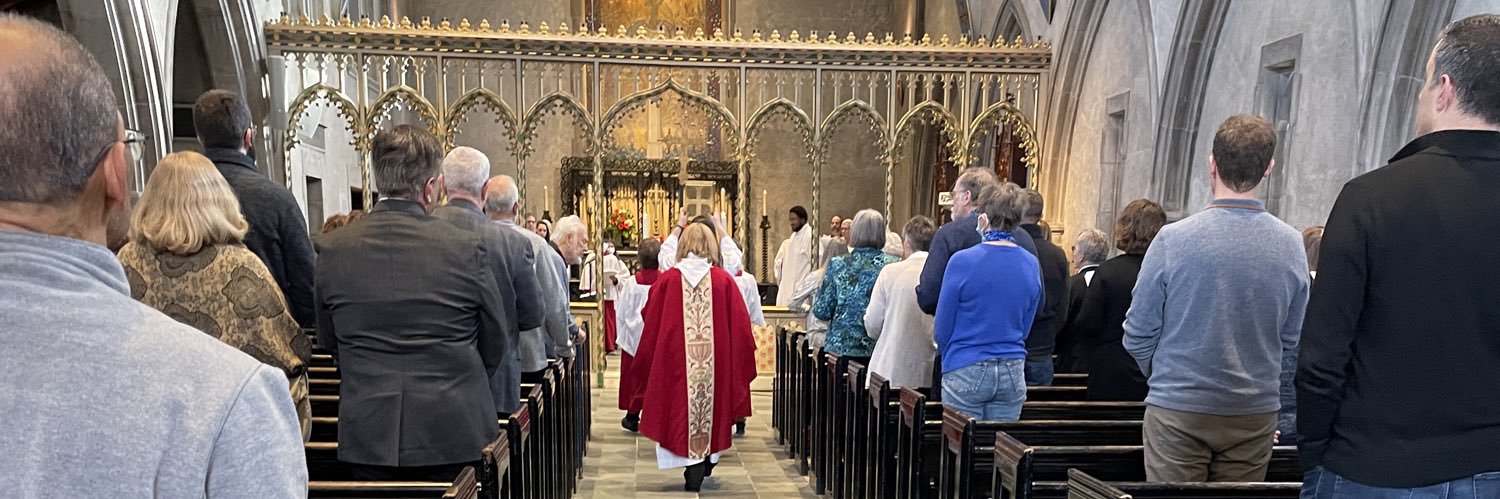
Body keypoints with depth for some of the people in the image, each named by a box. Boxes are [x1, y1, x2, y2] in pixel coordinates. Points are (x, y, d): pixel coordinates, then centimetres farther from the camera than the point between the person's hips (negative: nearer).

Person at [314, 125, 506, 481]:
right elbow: (495, 346, -1)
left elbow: (329, 343, 8)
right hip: (455, 432, -2)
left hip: (368, 434, 2)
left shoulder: (331, 249, -5)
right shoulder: (467, 247, -12)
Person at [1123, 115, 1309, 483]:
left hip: (1178, 410, -3)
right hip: (1256, 412, 4)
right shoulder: (1291, 245, -5)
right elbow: (1291, 338, 6)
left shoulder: (1173, 239, -15)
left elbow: (1138, 333, -8)